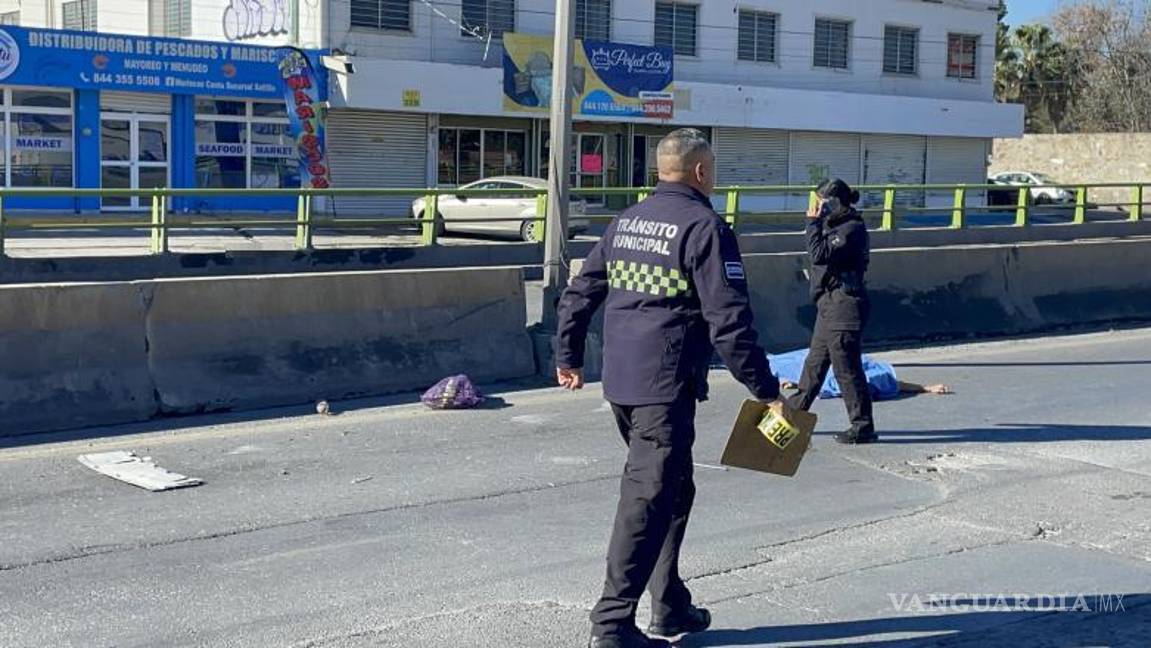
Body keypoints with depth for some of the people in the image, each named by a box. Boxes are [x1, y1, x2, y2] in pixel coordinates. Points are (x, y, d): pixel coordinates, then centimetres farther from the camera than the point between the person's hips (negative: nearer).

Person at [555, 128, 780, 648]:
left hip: (620, 382, 8)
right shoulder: (704, 228, -10)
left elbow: (578, 295, 17)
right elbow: (728, 322, -15)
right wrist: (765, 388, -10)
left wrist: (568, 358, 27)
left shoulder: (625, 222, 13)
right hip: (666, 387, -8)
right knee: (650, 499, -4)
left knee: (674, 490, 20)